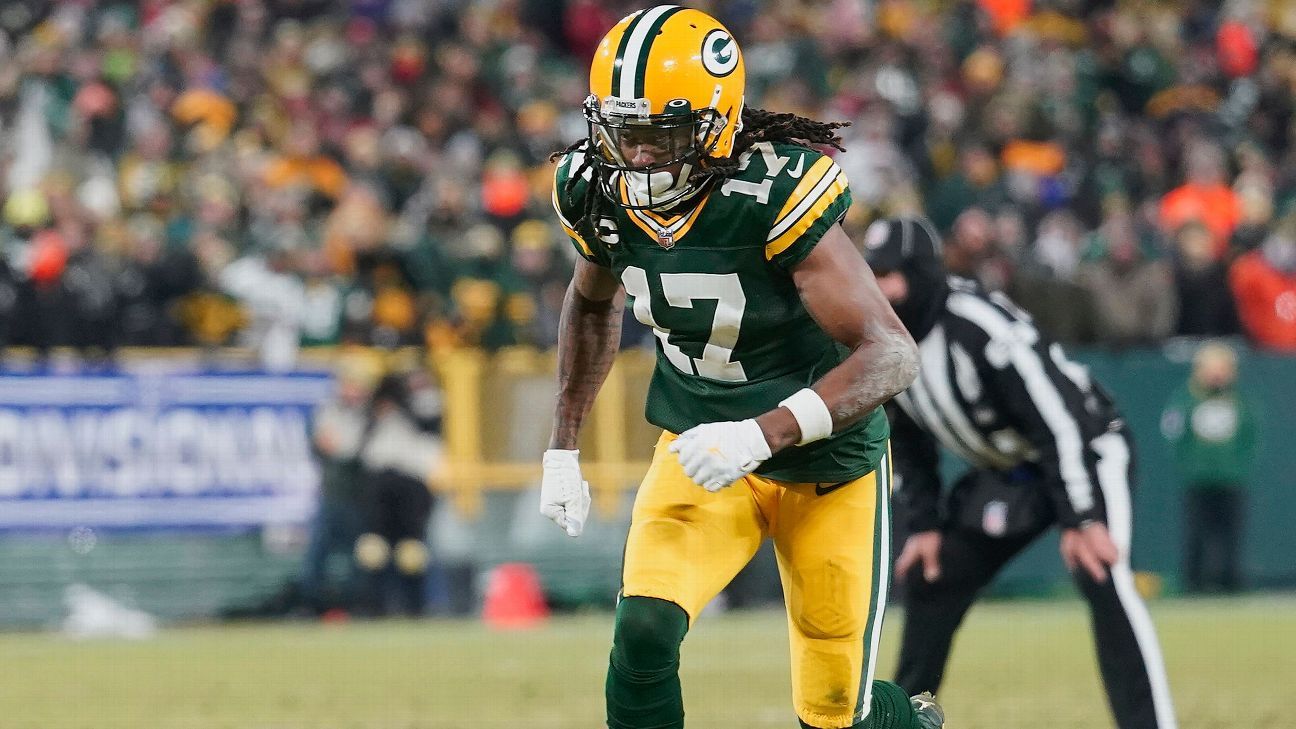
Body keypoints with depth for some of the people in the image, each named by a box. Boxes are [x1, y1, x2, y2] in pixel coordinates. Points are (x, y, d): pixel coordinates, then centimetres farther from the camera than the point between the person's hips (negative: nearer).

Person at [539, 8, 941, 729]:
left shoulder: (776, 193, -29)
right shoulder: (597, 193, -11)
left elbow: (891, 353, -33)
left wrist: (763, 433, -44)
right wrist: (563, 448, 10)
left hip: (822, 457, -4)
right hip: (699, 448, 4)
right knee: (644, 634, -22)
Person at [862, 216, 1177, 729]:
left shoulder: (978, 322, -30)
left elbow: (1057, 418, -31)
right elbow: (904, 442, 11)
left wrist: (1079, 520, -34)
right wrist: (923, 523, 3)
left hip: (1086, 451, -8)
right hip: (1004, 474, 8)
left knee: (1101, 577, -28)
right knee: (928, 580, 7)